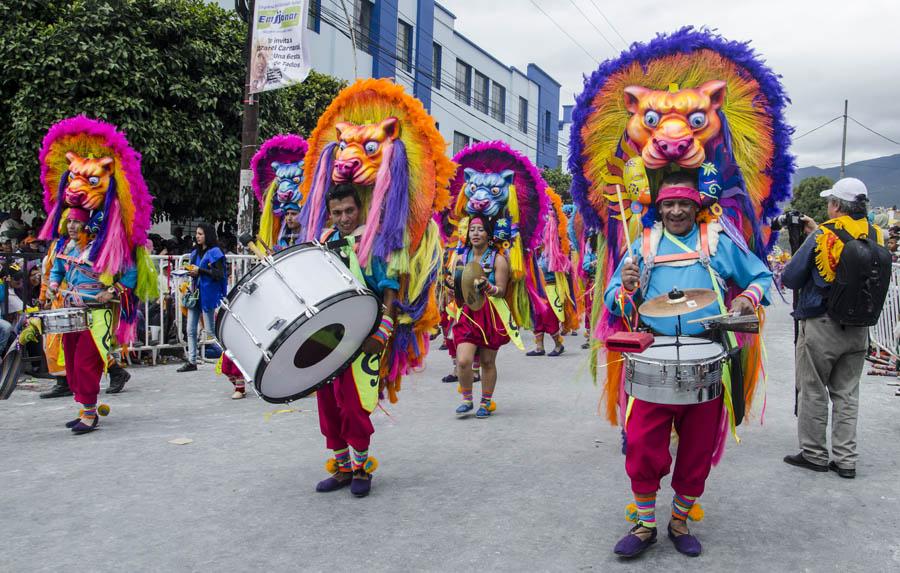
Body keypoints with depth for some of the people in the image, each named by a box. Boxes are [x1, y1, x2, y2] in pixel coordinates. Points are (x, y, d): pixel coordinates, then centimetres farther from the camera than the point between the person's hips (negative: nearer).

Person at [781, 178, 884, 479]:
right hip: (858, 329, 5)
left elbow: (790, 279, -8)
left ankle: (814, 454, 17)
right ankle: (845, 459, 17)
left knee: (813, 391, 8)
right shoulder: (875, 235, 0)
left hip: (821, 327, -5)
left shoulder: (823, 235, -14)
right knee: (847, 393, 13)